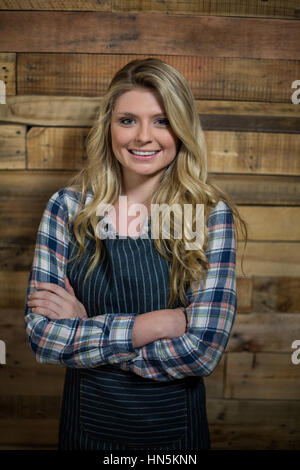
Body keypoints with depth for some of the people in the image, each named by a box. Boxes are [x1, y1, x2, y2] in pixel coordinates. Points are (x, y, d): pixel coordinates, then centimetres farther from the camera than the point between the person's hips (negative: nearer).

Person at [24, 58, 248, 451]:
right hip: (88, 423, 1)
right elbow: (41, 335, -13)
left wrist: (83, 326, -18)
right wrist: (151, 325, -22)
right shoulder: (67, 207, -11)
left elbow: (204, 349, -20)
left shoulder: (212, 213, -14)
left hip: (176, 430, 0)